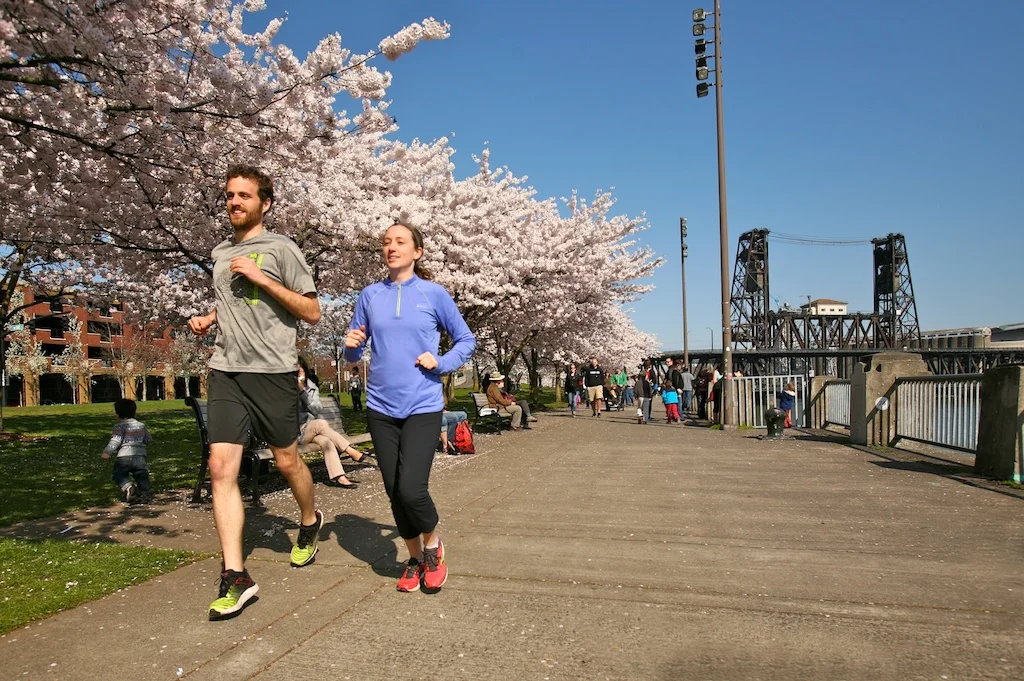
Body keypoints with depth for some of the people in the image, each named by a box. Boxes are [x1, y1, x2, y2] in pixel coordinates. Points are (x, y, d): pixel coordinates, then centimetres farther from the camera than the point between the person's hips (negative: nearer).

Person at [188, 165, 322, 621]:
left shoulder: (280, 249, -2)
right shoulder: (220, 253, 16)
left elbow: (312, 312, -6)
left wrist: (261, 278, -13)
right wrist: (209, 318, 10)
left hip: (272, 370, -4)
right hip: (225, 371, 5)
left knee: (286, 460, 10)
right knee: (221, 468, -6)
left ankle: (309, 522, 40)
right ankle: (236, 577, -1)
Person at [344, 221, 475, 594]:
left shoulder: (434, 294, -1)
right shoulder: (370, 295, 6)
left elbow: (466, 340, 8)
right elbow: (353, 353, 13)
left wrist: (441, 363, -8)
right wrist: (351, 346, -9)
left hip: (423, 407, -3)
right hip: (381, 408, 3)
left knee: (411, 489, -14)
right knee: (394, 491, 7)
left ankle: (433, 546, 18)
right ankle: (415, 558, 30)